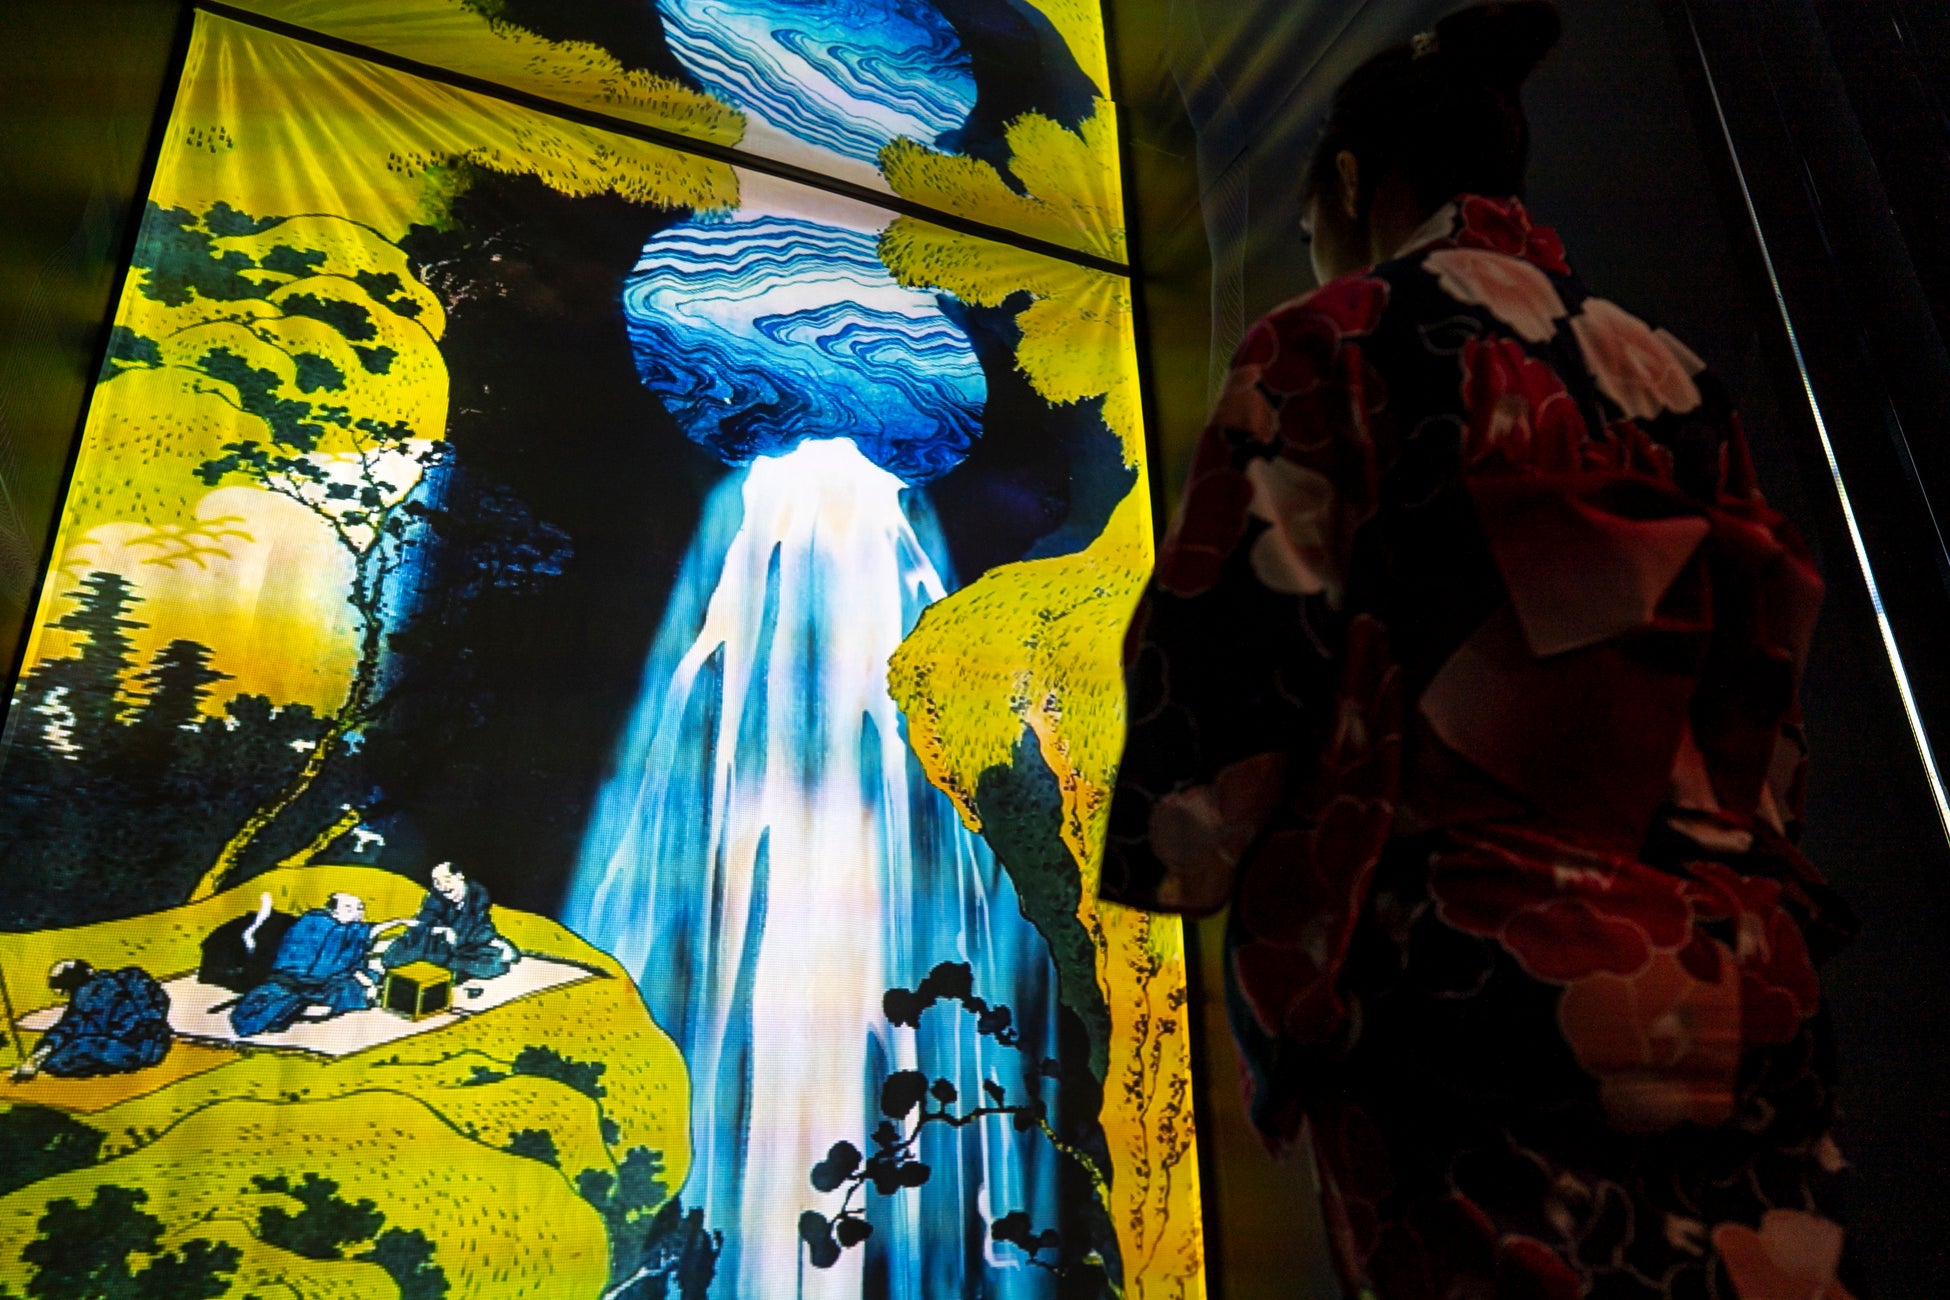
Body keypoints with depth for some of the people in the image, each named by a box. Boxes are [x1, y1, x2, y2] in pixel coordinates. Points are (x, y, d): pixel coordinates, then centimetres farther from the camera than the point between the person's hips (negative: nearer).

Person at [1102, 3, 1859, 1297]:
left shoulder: (1328, 342, -1)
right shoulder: (1673, 377, 17)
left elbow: (1233, 635, -9)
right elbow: (1772, 668, 16)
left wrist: (1180, 855, 4)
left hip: (1457, 969, -6)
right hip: (1731, 980, 7)